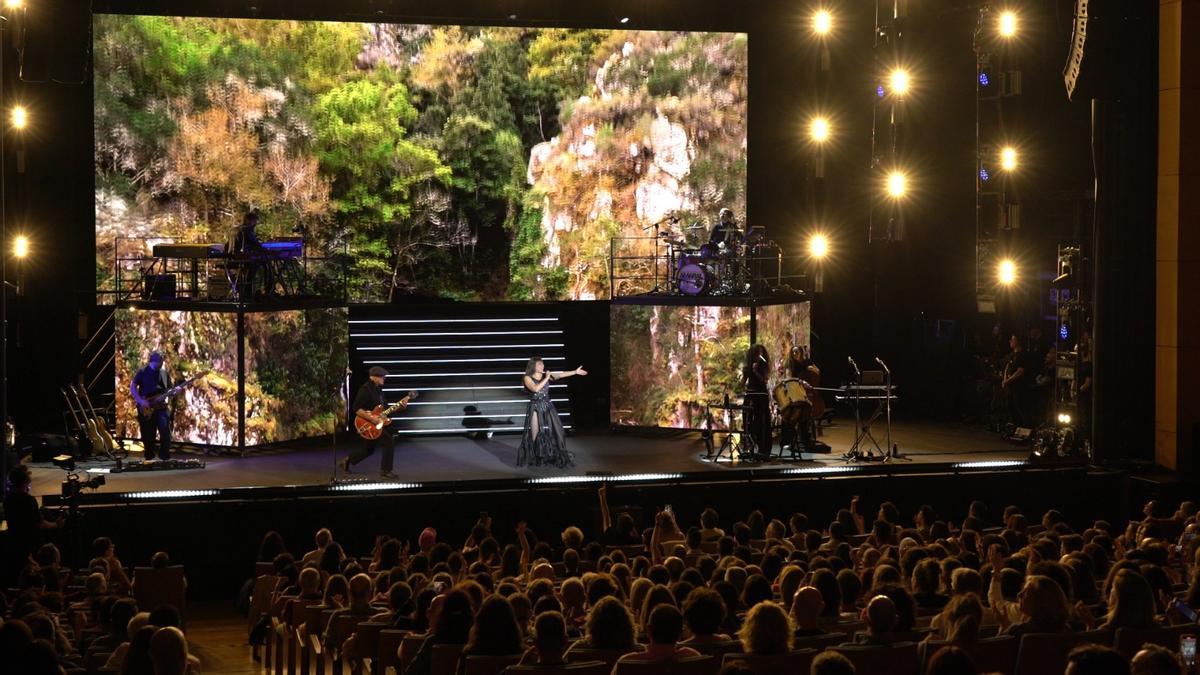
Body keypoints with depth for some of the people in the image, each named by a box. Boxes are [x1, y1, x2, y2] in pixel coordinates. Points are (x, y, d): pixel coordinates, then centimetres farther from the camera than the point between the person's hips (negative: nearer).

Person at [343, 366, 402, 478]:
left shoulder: (378, 389, 11)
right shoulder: (365, 389, -18)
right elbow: (357, 409, -23)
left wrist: (399, 407, 4)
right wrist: (372, 418, -28)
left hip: (376, 423, 9)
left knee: (368, 449, 18)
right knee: (389, 442, -14)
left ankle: (347, 461, 33)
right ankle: (385, 471, -5)